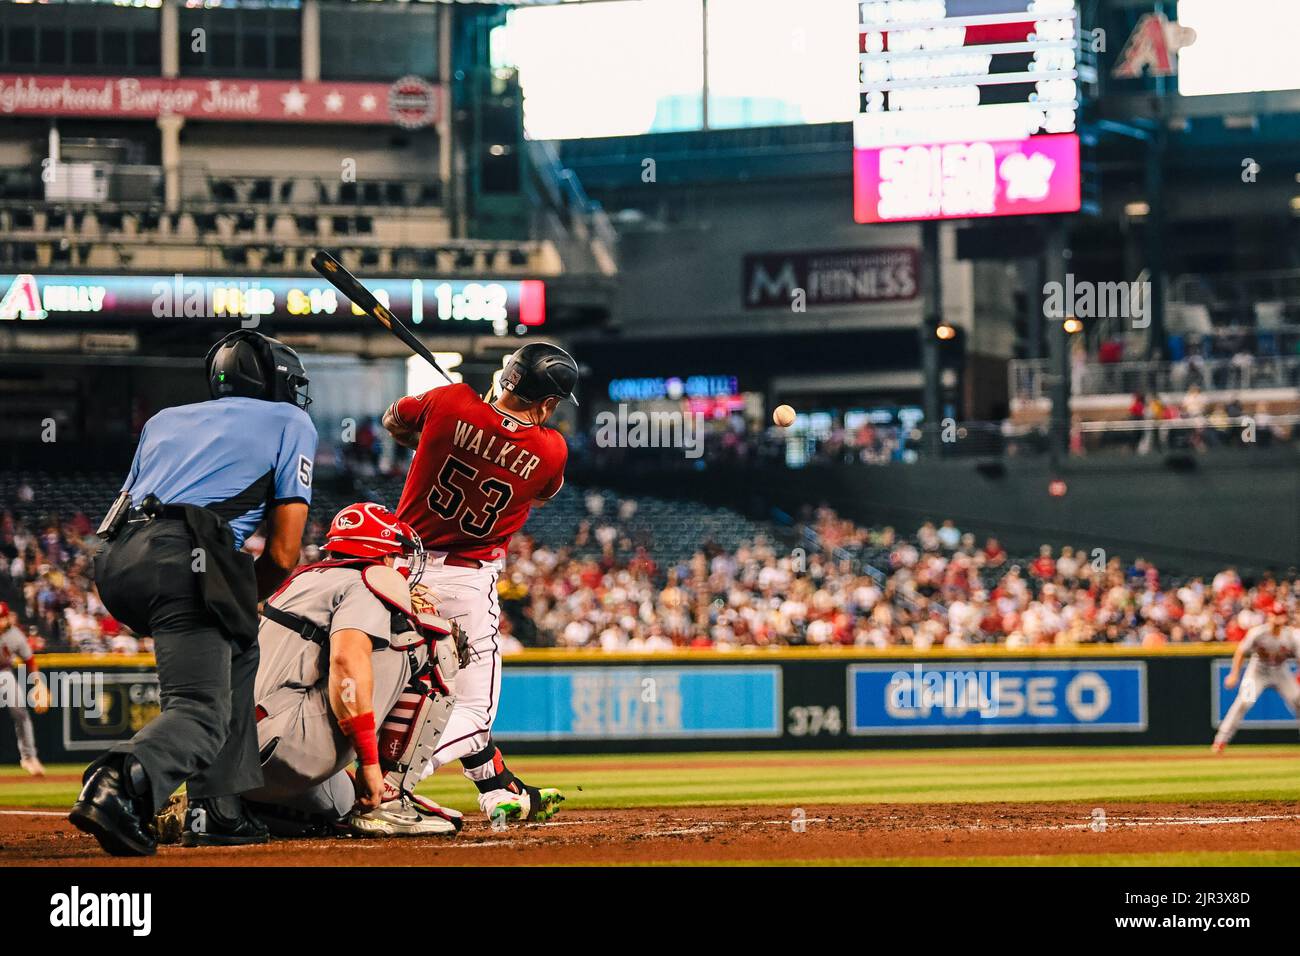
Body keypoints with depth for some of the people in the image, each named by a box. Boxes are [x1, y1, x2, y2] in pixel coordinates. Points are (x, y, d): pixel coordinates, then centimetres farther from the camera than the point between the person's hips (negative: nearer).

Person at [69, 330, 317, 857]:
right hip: (182, 559, -6)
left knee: (236, 651, 27)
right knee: (202, 714, -11)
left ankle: (218, 811, 18)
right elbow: (283, 555, 9)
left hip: (114, 561, 6)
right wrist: (240, 603, 24)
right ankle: (121, 783, -43)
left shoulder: (165, 420, 34)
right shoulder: (290, 423, 19)